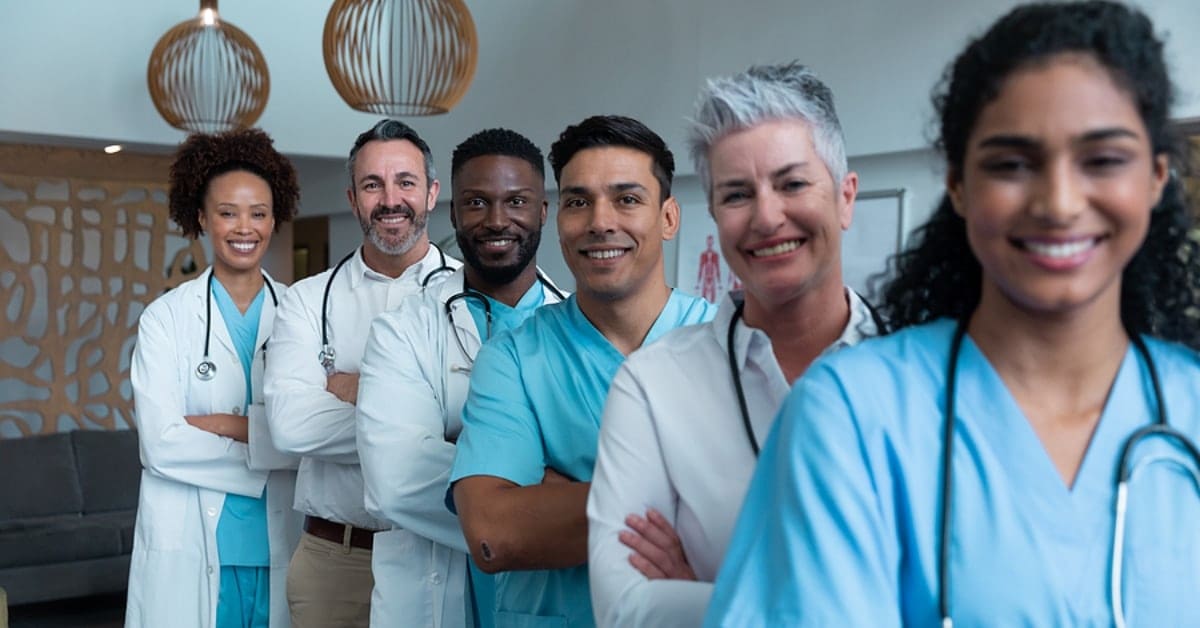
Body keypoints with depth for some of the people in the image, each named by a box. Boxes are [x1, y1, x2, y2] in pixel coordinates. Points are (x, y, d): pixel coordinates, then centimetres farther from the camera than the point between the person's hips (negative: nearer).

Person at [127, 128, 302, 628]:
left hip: (282, 547, 1)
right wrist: (269, 447, -11)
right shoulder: (165, 317, -1)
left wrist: (228, 424, -14)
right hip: (190, 550, -1)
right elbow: (160, 443, -11)